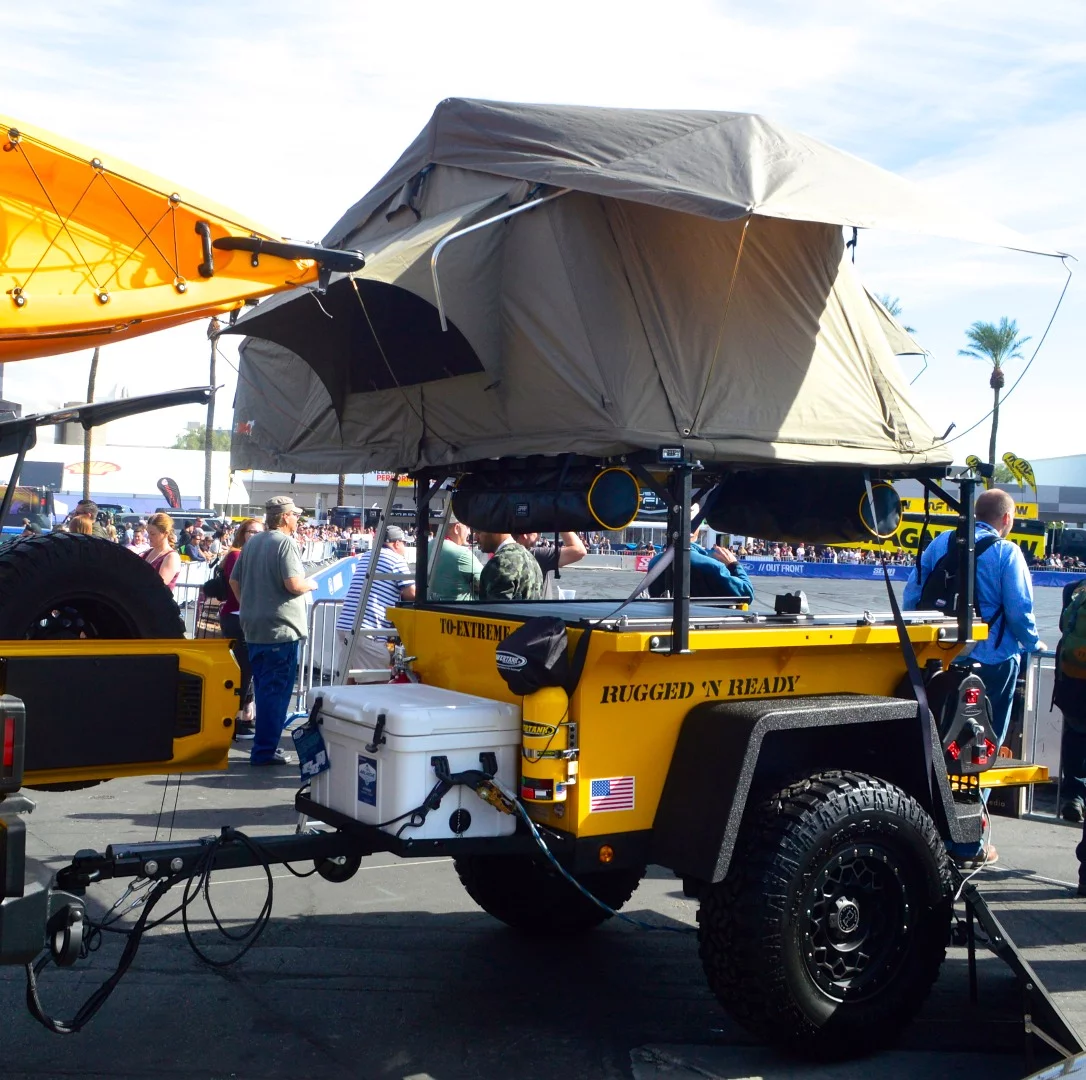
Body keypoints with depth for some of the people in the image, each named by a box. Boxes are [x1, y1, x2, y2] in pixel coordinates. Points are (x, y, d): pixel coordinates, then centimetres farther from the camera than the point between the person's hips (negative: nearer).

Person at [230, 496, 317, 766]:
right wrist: (310, 584, -2)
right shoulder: (285, 542, -13)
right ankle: (265, 750, 0)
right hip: (280, 629, -8)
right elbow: (293, 584, -22)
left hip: (253, 628, 8)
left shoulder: (252, 542, 11)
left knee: (263, 689, 16)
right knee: (277, 690, -2)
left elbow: (234, 581, 16)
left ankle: (264, 745, 24)